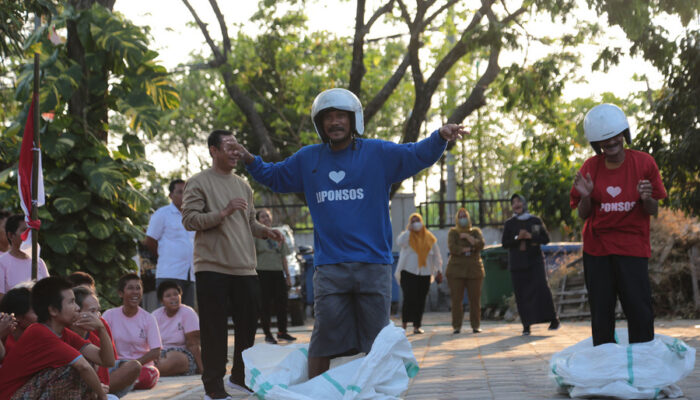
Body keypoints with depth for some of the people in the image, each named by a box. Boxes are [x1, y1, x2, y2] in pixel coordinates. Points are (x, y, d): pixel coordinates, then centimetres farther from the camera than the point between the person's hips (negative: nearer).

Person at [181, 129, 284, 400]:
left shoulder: (243, 185, 18)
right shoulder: (198, 183, -1)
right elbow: (189, 220, -11)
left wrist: (265, 231, 5)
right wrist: (224, 212, -17)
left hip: (244, 267, 6)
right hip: (212, 267, -6)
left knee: (248, 325, 10)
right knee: (215, 328, -4)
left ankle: (240, 377, 26)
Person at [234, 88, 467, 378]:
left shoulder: (378, 153, 3)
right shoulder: (307, 159, 12)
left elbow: (417, 156, -5)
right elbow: (274, 177, 23)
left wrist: (440, 137, -24)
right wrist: (250, 161, 6)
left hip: (374, 265, -1)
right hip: (329, 267, 1)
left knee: (378, 342, 7)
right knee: (323, 340, -1)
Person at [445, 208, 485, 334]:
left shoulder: (475, 231, 12)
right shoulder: (453, 232, 7)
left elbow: (481, 244, -6)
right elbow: (452, 248, -9)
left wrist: (468, 236, -10)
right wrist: (468, 249, -8)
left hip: (474, 270, 1)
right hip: (456, 270, -1)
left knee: (475, 299, -2)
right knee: (456, 299, -5)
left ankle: (476, 325, 5)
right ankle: (456, 326, 0)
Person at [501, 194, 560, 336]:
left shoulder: (536, 221, 8)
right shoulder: (509, 224, 9)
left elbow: (546, 239, 4)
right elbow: (504, 243, 3)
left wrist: (531, 236, -11)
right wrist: (517, 238, -14)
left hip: (535, 261, -1)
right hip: (517, 263, 1)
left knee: (542, 288, -14)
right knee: (521, 294, -3)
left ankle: (553, 319, -3)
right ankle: (526, 325, 1)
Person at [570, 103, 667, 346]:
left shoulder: (644, 163, -3)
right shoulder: (590, 168, 1)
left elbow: (653, 211, 2)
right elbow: (583, 215, 6)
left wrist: (646, 198, -20)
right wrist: (585, 196, -15)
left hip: (633, 246, -2)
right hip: (597, 248, 2)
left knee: (639, 311, -9)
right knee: (601, 315, 3)